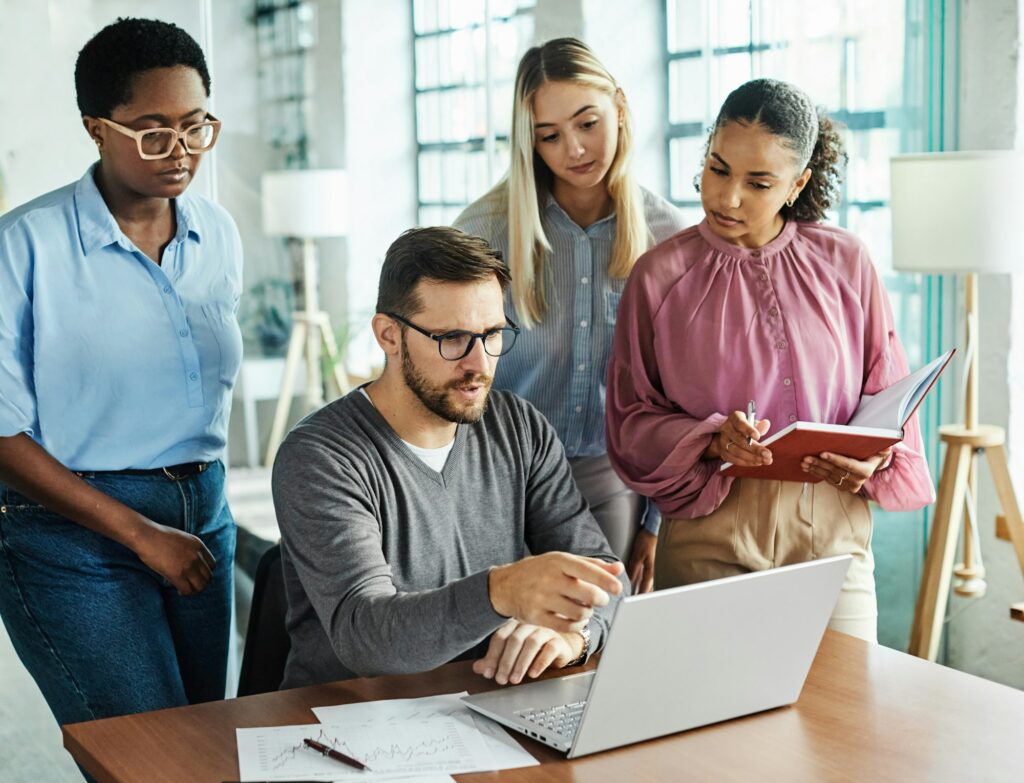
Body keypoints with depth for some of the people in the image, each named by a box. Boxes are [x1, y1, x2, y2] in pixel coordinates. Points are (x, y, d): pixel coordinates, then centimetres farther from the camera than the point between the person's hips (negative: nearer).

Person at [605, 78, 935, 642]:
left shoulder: (845, 264, 4)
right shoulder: (661, 275, 0)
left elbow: (888, 391, 10)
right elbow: (630, 420, 0)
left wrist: (874, 457, -11)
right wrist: (711, 443, -17)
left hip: (833, 538, 2)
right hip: (709, 546, -2)